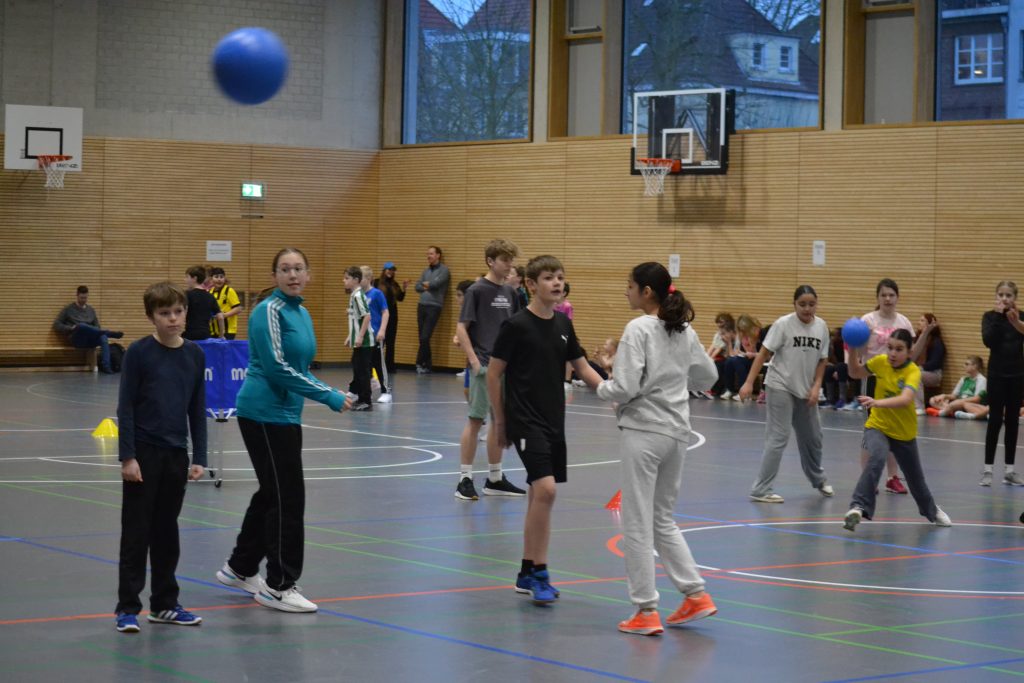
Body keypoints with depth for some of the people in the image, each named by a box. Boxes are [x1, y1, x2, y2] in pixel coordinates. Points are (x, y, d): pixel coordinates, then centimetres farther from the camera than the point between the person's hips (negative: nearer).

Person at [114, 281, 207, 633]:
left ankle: (164, 603, 22)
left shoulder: (195, 354, 4)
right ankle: (127, 607, 6)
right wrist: (127, 456, -13)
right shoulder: (139, 352, -9)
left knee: (167, 531, 12)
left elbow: (198, 409, 9)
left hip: (176, 453, 4)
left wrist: (199, 457, 5)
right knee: (136, 532, 0)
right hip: (143, 452, -4)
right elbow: (125, 407, -8)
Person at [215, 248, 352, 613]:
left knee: (272, 493, 16)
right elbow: (276, 366, -20)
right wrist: (327, 396, -19)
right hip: (264, 414, -9)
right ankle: (278, 586, 2)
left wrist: (329, 393, 6)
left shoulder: (301, 312, 13)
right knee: (287, 497, -6)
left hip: (284, 413, 9)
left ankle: (240, 568, 30)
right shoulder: (269, 310, -14)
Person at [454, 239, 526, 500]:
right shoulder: (476, 291, -8)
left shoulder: (510, 293, 11)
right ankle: (465, 480, 1)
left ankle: (495, 479, 19)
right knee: (475, 420, -5)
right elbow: (461, 329, -10)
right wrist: (474, 362, -15)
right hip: (484, 367, -7)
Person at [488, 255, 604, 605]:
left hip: (554, 421, 7)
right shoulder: (515, 325, -11)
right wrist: (499, 421, -3)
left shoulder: (563, 324, 7)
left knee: (540, 494, 11)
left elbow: (582, 367, 14)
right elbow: (494, 374, -5)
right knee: (545, 488, -19)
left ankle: (527, 573, 21)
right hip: (525, 421, -7)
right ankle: (540, 573, -9)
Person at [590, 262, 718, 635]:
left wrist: (602, 387, 1)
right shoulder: (684, 331, 9)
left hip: (642, 432, -7)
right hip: (676, 432, 7)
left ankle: (646, 611, 2)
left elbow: (625, 388, -18)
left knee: (637, 522, 1)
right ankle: (695, 595, 13)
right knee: (663, 520, 19)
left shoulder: (638, 329, -13)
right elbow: (707, 377, 19)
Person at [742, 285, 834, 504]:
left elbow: (822, 360, 8)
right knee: (778, 438, -10)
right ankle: (761, 490, -5)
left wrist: (816, 387, -4)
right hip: (780, 387, -5)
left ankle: (818, 480, 41)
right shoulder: (783, 324, -14)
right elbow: (764, 353, -12)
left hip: (805, 391, 5)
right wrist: (749, 383, -17)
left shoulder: (822, 327, 0)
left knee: (812, 438, 17)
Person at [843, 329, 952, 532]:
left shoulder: (913, 371, -22)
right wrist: (853, 350, -12)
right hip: (877, 426, 0)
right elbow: (855, 373, 6)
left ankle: (932, 511, 49)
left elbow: (905, 399, -40)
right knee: (877, 459, -34)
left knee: (916, 479, 18)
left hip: (904, 433, 0)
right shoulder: (880, 362, -11)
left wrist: (879, 402, -55)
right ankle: (858, 507, -37)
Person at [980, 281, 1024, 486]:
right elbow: (988, 340, -18)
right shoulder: (990, 316, -3)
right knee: (995, 420, -4)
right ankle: (987, 469, -1)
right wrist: (998, 316, -20)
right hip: (997, 374, -2)